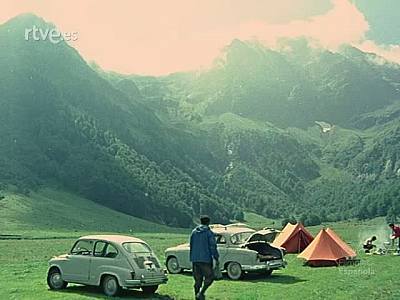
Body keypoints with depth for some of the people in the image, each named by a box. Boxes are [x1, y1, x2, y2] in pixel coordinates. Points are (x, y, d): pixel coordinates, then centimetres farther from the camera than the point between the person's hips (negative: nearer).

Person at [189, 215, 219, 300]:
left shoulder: (194, 232, 10)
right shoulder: (209, 233, -7)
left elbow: (191, 246, 14)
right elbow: (213, 247, -10)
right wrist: (216, 258, -2)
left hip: (195, 259, 6)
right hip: (206, 259, -5)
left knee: (198, 279, 12)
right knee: (209, 277, 6)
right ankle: (201, 293, -9)